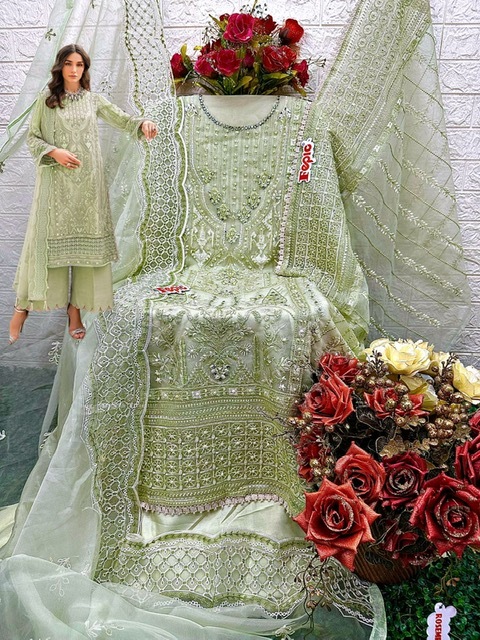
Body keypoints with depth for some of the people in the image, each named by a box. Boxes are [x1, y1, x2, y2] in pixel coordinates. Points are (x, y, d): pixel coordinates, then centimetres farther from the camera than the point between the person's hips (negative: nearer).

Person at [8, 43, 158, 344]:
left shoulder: (94, 100, 11)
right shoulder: (46, 101, 6)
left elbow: (122, 119, 8)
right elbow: (32, 137, 6)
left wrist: (143, 123, -13)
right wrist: (54, 152, -12)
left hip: (88, 180, 2)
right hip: (56, 180, -2)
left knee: (86, 238, 0)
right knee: (48, 237, -5)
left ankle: (76, 308, 7)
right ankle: (22, 306, 5)